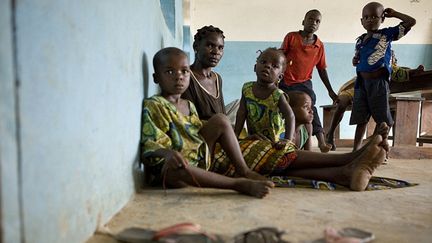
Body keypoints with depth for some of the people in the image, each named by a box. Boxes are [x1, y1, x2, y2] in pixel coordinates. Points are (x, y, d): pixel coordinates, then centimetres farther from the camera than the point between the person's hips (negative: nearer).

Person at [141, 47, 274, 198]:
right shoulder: (153, 105, -10)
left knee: (220, 120, 0)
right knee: (177, 169, -44)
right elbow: (149, 144, -18)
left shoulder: (189, 106, 13)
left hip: (199, 160, 7)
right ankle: (241, 184, -38)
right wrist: (168, 153, -39)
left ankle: (244, 171, -5)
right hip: (167, 167, -7)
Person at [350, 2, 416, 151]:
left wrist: (394, 14, 1)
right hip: (362, 81, 4)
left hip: (378, 81, -4)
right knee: (361, 117, 8)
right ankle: (356, 148, 14)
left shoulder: (387, 34, -1)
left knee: (382, 118, 5)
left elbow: (411, 22, -6)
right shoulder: (360, 40, 12)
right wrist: (355, 61, 1)